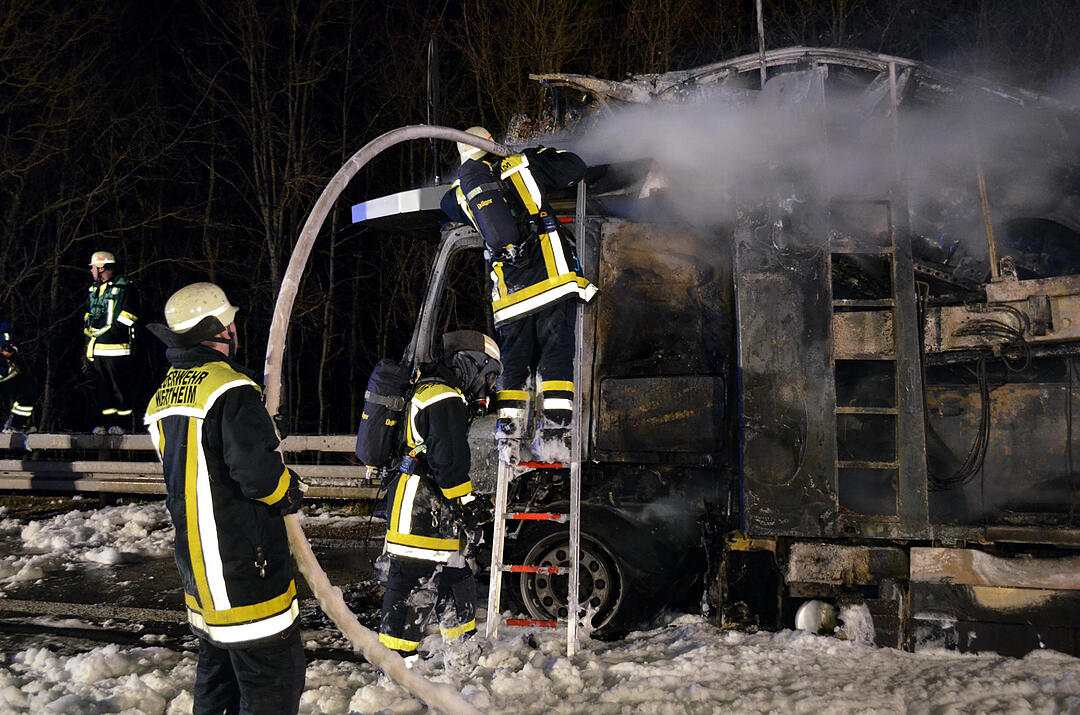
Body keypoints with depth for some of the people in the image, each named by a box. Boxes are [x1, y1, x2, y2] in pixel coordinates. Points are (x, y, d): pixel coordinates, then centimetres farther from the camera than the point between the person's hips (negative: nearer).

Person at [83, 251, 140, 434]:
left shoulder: (125, 288, -4)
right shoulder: (94, 290, 20)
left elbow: (128, 316, -9)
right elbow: (88, 319, 25)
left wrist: (107, 330, -13)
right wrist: (87, 347, 18)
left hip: (117, 348, -7)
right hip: (96, 348, 7)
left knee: (120, 386, -4)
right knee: (102, 386, 9)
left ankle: (122, 423, 2)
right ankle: (106, 421, 16)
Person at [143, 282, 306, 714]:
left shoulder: (162, 398, 12)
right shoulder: (230, 389, -17)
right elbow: (257, 471, -25)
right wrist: (288, 491, -5)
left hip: (195, 562, 9)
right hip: (243, 568, -9)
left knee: (218, 665, 22)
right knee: (273, 678, -4)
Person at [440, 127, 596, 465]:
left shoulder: (459, 190, 15)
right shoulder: (521, 163, 9)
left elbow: (447, 209, 37)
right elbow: (576, 167, 13)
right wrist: (542, 156, 31)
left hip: (510, 291, 2)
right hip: (551, 272, -2)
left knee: (513, 363, 11)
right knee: (556, 356, -2)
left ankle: (507, 436, 3)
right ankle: (553, 434, -10)